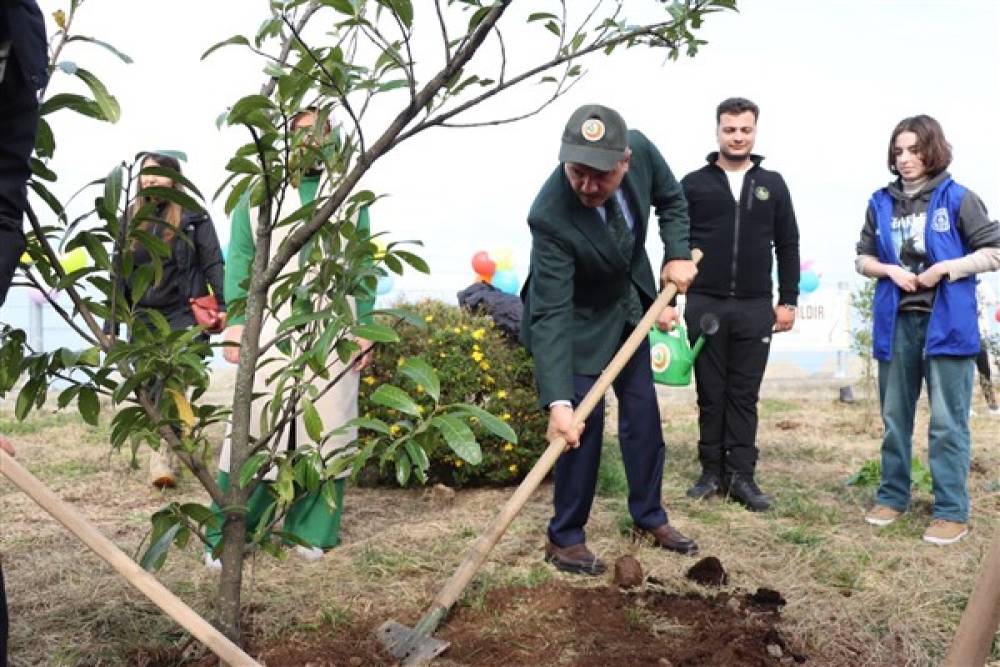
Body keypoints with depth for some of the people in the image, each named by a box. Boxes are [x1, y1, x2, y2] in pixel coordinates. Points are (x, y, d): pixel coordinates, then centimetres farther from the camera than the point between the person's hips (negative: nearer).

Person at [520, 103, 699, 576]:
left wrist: (677, 255, -13)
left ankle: (648, 516, 30)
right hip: (577, 317, -6)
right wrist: (558, 401, -45)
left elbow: (671, 199, 0)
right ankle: (564, 537, 8)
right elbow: (551, 315, -39)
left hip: (628, 302, 6)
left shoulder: (640, 148, -24)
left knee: (643, 411, 12)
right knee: (584, 420, -9)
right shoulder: (551, 216, -38)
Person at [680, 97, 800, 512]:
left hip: (756, 308, 1)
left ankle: (742, 476, 9)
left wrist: (788, 300, 5)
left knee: (745, 395, 4)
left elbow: (788, 247, 11)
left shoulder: (773, 185, 10)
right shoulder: (693, 184, 4)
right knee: (710, 394, 5)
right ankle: (712, 472, 15)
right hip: (704, 305, -1)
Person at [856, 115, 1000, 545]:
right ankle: (892, 496, 25)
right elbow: (862, 258, 13)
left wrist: (946, 268, -14)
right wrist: (889, 270, -7)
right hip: (895, 322, 4)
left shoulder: (958, 199, -3)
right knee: (894, 417, 12)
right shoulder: (882, 202, 7)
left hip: (947, 323, -4)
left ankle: (952, 512, 7)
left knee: (947, 422, -1)